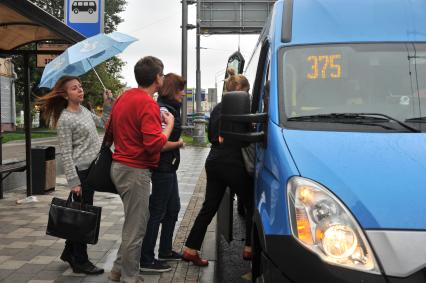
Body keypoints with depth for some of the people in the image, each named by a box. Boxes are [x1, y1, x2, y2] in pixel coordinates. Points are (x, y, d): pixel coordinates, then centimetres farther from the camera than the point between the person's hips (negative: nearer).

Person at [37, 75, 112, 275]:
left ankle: (69, 252, 31)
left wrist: (107, 104, 9)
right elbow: (66, 154, -16)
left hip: (91, 168, 8)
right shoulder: (65, 119, -15)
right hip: (81, 171, -8)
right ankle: (80, 262, 11)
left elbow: (103, 123, 23)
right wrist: (74, 182, -18)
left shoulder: (83, 110, 9)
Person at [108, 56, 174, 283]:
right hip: (135, 170, -10)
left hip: (119, 166, 10)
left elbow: (112, 129, 22)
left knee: (135, 221, 21)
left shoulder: (123, 97, 10)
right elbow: (154, 144, -25)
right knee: (135, 228, 2)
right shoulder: (148, 103, -17)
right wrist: (169, 125, -10)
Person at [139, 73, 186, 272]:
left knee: (173, 209, 20)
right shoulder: (163, 110, -19)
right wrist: (179, 143, -12)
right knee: (157, 213, -3)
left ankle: (165, 251, 33)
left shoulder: (169, 108, 13)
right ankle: (146, 261, 7)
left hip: (168, 168, 11)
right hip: (162, 170, -11)